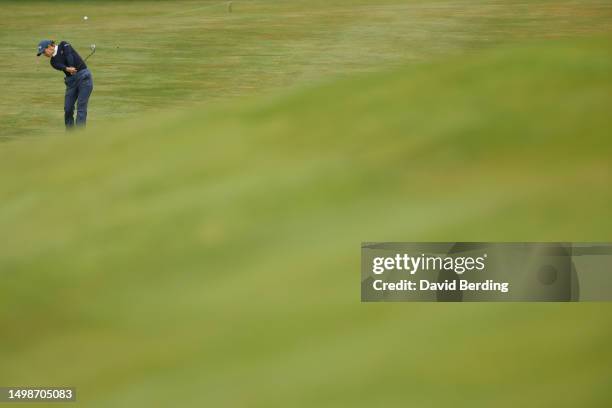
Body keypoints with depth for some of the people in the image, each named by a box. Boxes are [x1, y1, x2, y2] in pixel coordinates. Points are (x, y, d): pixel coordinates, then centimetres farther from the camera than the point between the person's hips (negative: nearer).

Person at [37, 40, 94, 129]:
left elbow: (69, 56, -15)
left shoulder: (64, 45, 2)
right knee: (68, 108, 1)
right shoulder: (53, 61, 9)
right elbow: (60, 66, -12)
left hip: (84, 77, -6)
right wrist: (67, 69, -31)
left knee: (81, 107, -11)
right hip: (71, 80, 6)